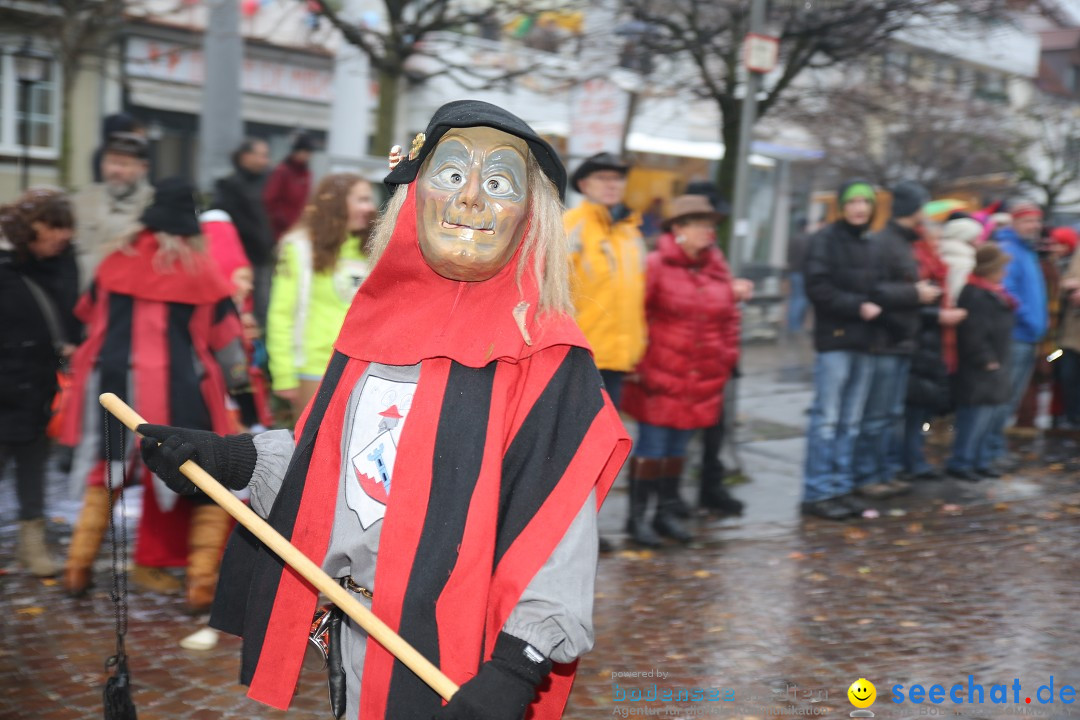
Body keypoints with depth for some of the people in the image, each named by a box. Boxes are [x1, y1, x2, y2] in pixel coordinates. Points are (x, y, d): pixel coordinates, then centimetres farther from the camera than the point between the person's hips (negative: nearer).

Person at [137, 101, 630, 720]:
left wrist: (516, 669, -25)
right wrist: (229, 459, 4)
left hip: (454, 659, -6)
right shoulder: (381, 322, 5)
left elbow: (557, 529, -19)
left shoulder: (544, 358, -15)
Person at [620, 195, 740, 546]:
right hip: (659, 376, -5)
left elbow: (730, 316, 18)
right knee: (651, 447, -2)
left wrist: (727, 356, 10)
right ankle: (637, 516, 10)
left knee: (678, 448, 13)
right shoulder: (656, 265, -9)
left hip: (702, 381, 6)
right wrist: (639, 363, -11)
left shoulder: (717, 267, 10)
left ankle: (666, 513, 24)